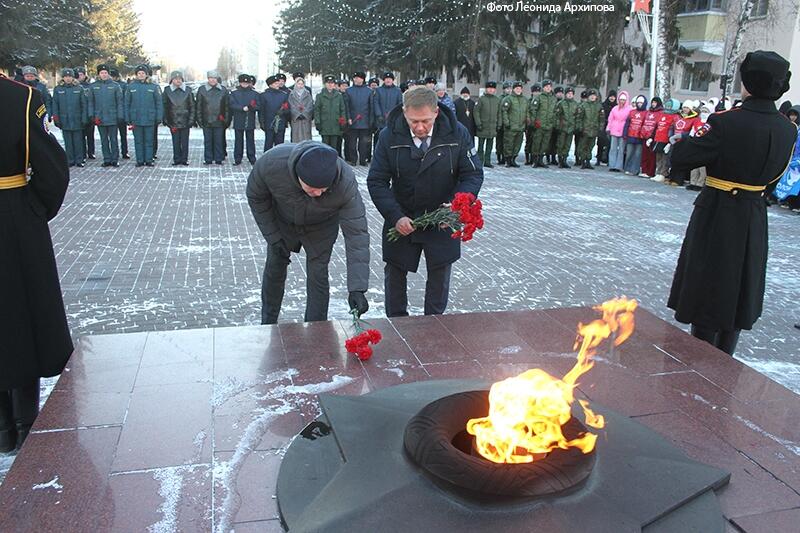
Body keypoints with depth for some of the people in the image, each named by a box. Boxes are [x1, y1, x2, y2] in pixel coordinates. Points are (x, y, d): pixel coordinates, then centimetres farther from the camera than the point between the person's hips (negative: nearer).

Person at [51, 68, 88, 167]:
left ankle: (79, 160, 11)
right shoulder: (57, 89, 6)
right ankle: (70, 161, 9)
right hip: (64, 120, 1)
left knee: (78, 141, 3)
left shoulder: (79, 88, 3)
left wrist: (84, 118, -3)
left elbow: (84, 104, 3)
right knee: (68, 142, 4)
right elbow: (54, 105, 8)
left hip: (77, 120, -1)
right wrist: (56, 118, 0)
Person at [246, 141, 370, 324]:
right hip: (281, 222, 2)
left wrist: (357, 288, -44)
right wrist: (273, 237, -15)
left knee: (317, 276, -5)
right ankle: (267, 324, 41)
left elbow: (356, 234, -39)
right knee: (274, 269, 16)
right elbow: (255, 197, -16)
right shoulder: (272, 163, -39)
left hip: (321, 227, -1)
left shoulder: (346, 183, -41)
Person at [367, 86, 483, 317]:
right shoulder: (389, 136, -14)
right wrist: (396, 216, -23)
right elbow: (376, 181, -11)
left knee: (440, 273, 10)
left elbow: (473, 175, -7)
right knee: (395, 272, 11)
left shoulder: (457, 134, -14)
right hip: (401, 220, 0)